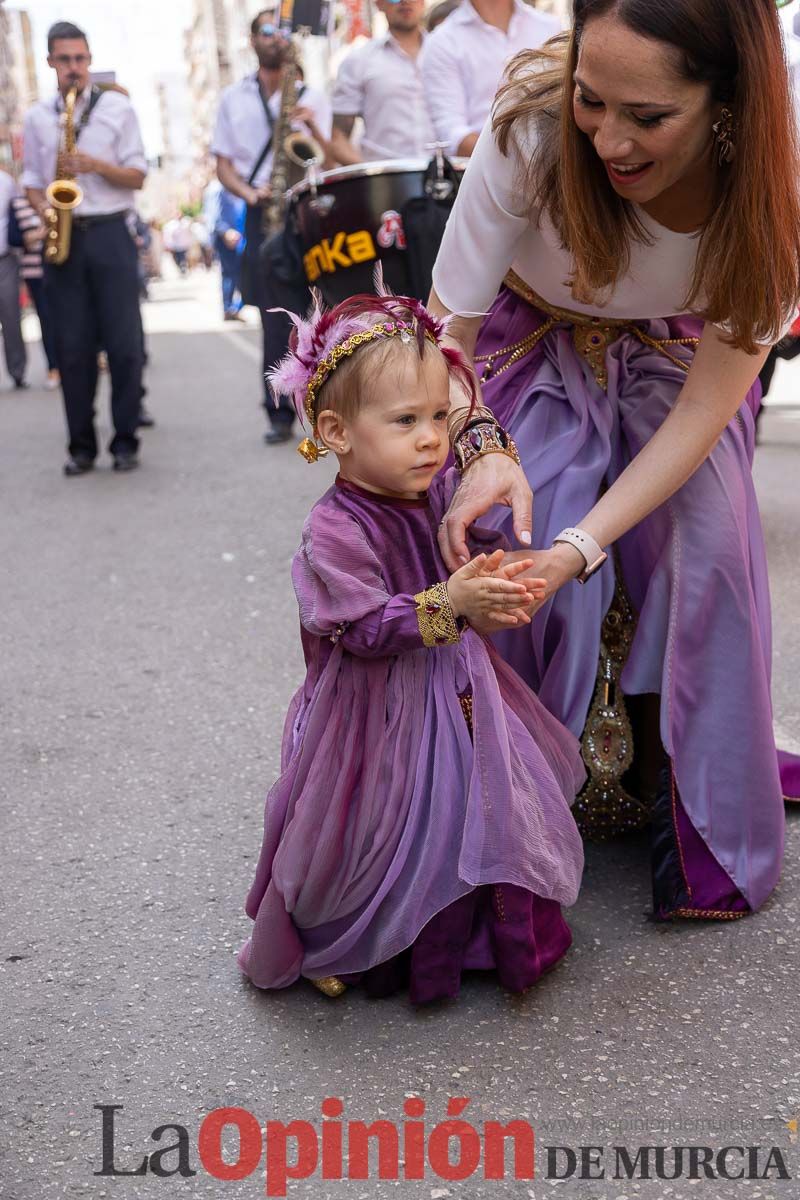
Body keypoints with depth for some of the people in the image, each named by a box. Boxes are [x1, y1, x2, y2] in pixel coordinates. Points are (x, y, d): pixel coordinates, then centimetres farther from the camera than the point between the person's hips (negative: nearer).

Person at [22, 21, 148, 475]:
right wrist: (43, 208, -6)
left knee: (124, 344, -3)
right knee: (74, 347, 2)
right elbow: (32, 181, 14)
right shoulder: (37, 116, 11)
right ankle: (82, 445, 8)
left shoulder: (118, 107, 4)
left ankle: (126, 441, 7)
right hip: (62, 239, 2)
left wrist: (95, 165, -14)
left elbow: (138, 176, 2)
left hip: (109, 235, -2)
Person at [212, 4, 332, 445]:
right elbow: (223, 164, 11)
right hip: (262, 215, 1)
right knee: (277, 320, -4)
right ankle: (281, 413, 0)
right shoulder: (233, 99, 14)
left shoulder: (311, 98, 11)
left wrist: (313, 128, -17)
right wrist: (250, 193, -8)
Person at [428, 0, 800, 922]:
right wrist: (483, 448, -44)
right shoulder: (530, 130, -35)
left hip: (674, 362, 1)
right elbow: (446, 333, -24)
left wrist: (583, 543, -39)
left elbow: (707, 404, -27)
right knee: (514, 542, -19)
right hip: (540, 347, 0)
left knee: (707, 555, -17)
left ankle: (711, 837, 2)